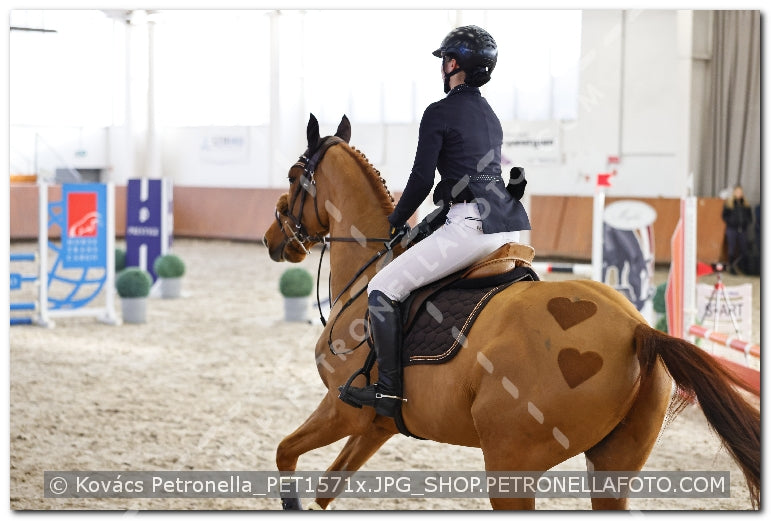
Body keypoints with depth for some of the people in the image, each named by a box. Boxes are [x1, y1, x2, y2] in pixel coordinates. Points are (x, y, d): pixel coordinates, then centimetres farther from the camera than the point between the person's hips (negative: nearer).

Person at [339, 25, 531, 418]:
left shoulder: (439, 113, -4)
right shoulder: (491, 116, 22)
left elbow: (422, 180, -7)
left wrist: (396, 221, 9)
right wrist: (431, 222, 32)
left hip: (471, 225, -9)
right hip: (511, 227, 9)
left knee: (383, 288, -6)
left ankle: (388, 390, -11)